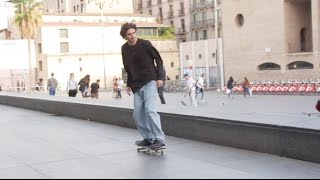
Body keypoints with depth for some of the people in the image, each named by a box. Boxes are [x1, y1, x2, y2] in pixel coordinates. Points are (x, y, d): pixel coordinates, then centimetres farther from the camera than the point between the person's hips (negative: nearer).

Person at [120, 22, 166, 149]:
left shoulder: (145, 44, -7)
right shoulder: (124, 49, 8)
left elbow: (158, 60, -3)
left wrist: (160, 77, -11)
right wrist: (129, 84, 17)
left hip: (150, 82, -6)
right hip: (137, 85, 6)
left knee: (149, 109, -19)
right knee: (137, 114, 4)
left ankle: (159, 139, -16)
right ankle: (148, 138, 17)